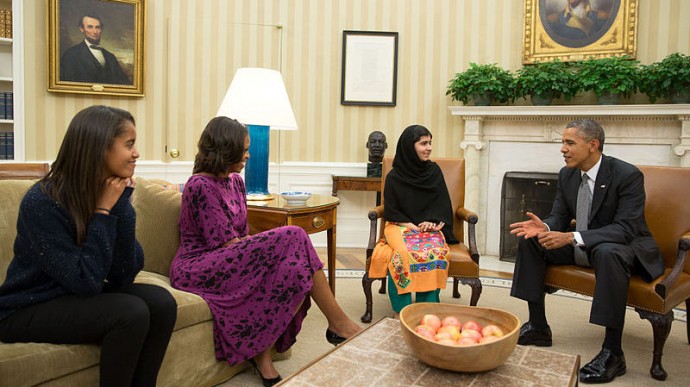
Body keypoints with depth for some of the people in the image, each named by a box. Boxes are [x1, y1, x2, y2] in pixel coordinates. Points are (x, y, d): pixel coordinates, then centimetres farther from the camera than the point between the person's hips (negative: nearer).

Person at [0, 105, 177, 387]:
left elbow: (124, 276, -13)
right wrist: (103, 211, -24)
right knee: (131, 311, -26)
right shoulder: (42, 202, -24)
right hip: (28, 311, -6)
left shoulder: (110, 193, -6)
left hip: (77, 298, 6)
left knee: (160, 302, -15)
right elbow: (86, 282, -26)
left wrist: (120, 203, -19)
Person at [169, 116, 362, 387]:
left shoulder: (235, 181, 13)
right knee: (292, 238, -23)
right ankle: (338, 323, -14)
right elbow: (228, 243, -17)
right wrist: (268, 244, -8)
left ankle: (261, 352, -13)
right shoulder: (200, 186, -13)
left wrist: (256, 243, -8)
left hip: (224, 263, 8)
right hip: (196, 270, -8)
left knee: (290, 266, -22)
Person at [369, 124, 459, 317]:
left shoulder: (434, 171, 9)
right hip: (400, 226, -2)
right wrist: (411, 226, -12)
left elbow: (443, 203, 9)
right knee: (404, 253, -35)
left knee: (435, 252, -32)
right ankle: (402, 309, -27)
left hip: (429, 227, 2)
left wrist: (432, 221, -9)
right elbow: (391, 211, 1)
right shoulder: (394, 177, 1)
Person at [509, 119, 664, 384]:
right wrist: (545, 227, -21)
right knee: (530, 240, -7)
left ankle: (612, 352, -31)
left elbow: (626, 228, -28)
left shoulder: (628, 175, -21)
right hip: (583, 246, 7)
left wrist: (572, 237, -38)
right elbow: (560, 217, 5)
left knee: (608, 252, -41)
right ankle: (538, 327, -2)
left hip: (625, 246, -7)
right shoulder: (566, 174, -1)